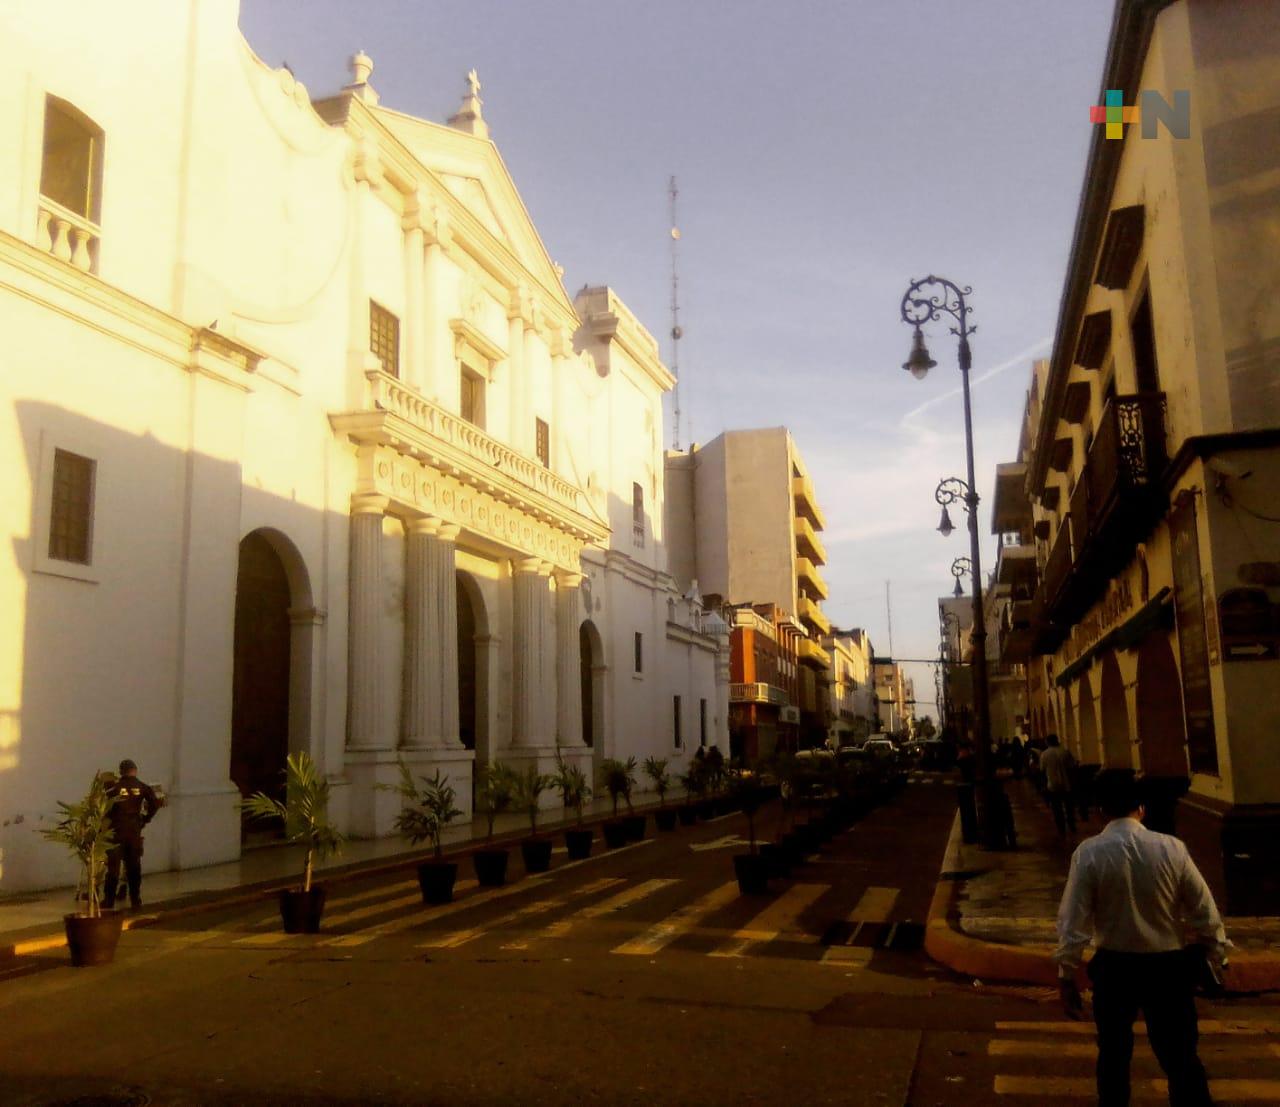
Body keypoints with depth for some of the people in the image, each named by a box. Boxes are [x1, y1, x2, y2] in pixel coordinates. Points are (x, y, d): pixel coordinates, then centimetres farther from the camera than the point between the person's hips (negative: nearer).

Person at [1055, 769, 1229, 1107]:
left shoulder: (1089, 853, -14)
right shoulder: (1171, 848, -11)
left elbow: (1073, 921, -13)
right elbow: (1205, 913, -4)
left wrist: (1066, 976, -4)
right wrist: (1217, 956, 12)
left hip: (1113, 966, -1)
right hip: (1167, 966, 1)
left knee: (1114, 1053, 18)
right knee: (1180, 1055, 14)